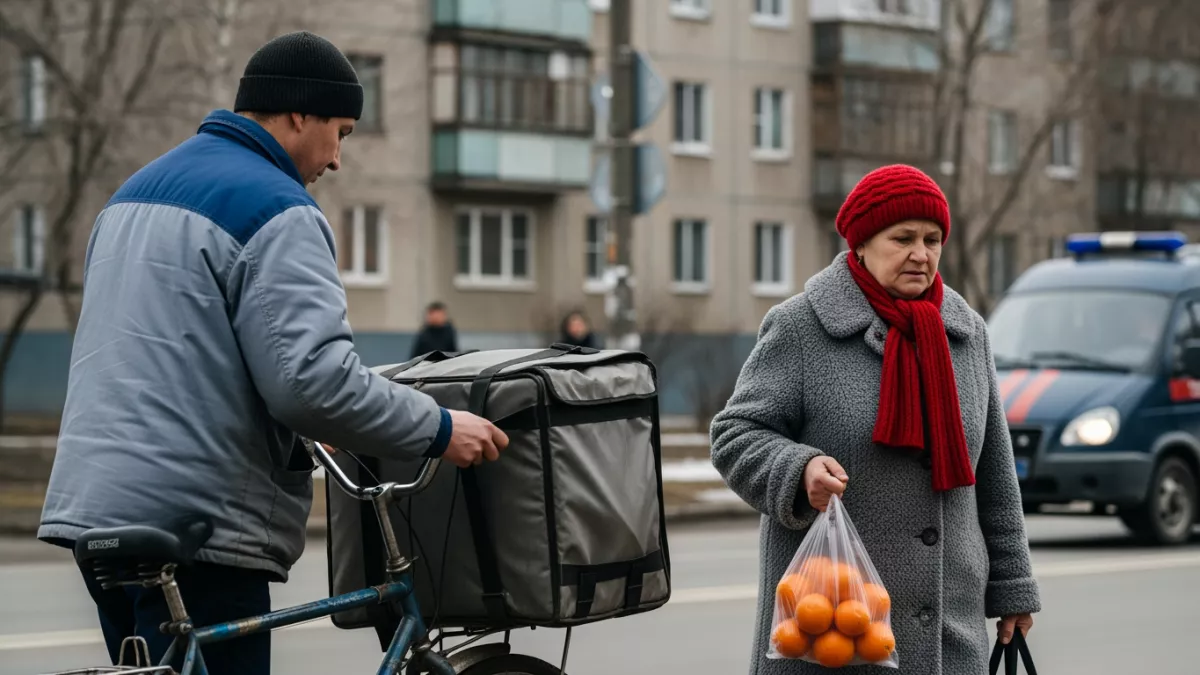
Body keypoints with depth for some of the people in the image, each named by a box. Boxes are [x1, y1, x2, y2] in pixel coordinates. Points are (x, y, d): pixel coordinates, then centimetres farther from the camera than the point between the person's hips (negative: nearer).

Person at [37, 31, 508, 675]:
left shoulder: (135, 191, 19)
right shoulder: (276, 211, -11)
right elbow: (313, 375, -21)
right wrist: (439, 430, -10)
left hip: (95, 501, 9)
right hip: (194, 521, -9)